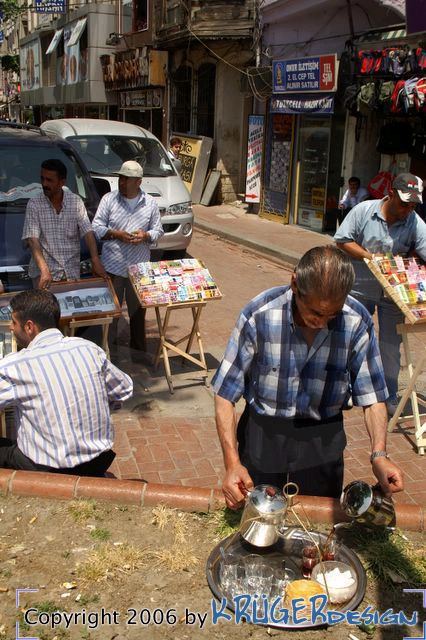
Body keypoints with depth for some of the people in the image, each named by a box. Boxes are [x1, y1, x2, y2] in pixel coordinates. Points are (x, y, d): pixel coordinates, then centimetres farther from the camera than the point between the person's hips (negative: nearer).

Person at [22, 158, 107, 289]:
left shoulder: (76, 201, -3)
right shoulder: (34, 204, -8)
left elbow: (87, 232, -7)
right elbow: (33, 240, -15)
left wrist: (95, 260, -22)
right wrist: (44, 270, -29)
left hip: (72, 271, 2)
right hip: (43, 271, -2)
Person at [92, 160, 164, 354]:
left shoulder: (150, 203, 4)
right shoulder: (109, 199, 0)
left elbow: (158, 231, 10)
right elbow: (96, 227, 0)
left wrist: (146, 235, -12)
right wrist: (116, 234, -16)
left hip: (139, 267, 1)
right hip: (112, 267, -1)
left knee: (138, 310, 12)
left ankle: (139, 349, 26)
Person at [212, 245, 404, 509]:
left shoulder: (358, 322, -18)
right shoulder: (259, 315, -23)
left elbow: (372, 397, -8)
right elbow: (226, 393, -16)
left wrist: (379, 454, -24)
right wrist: (232, 463, -24)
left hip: (323, 436, 1)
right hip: (263, 431, -1)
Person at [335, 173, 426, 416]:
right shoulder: (364, 210, -12)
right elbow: (342, 240, -8)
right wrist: (368, 256, -21)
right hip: (361, 288, 0)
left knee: (390, 346, 6)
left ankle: (390, 397, 22)